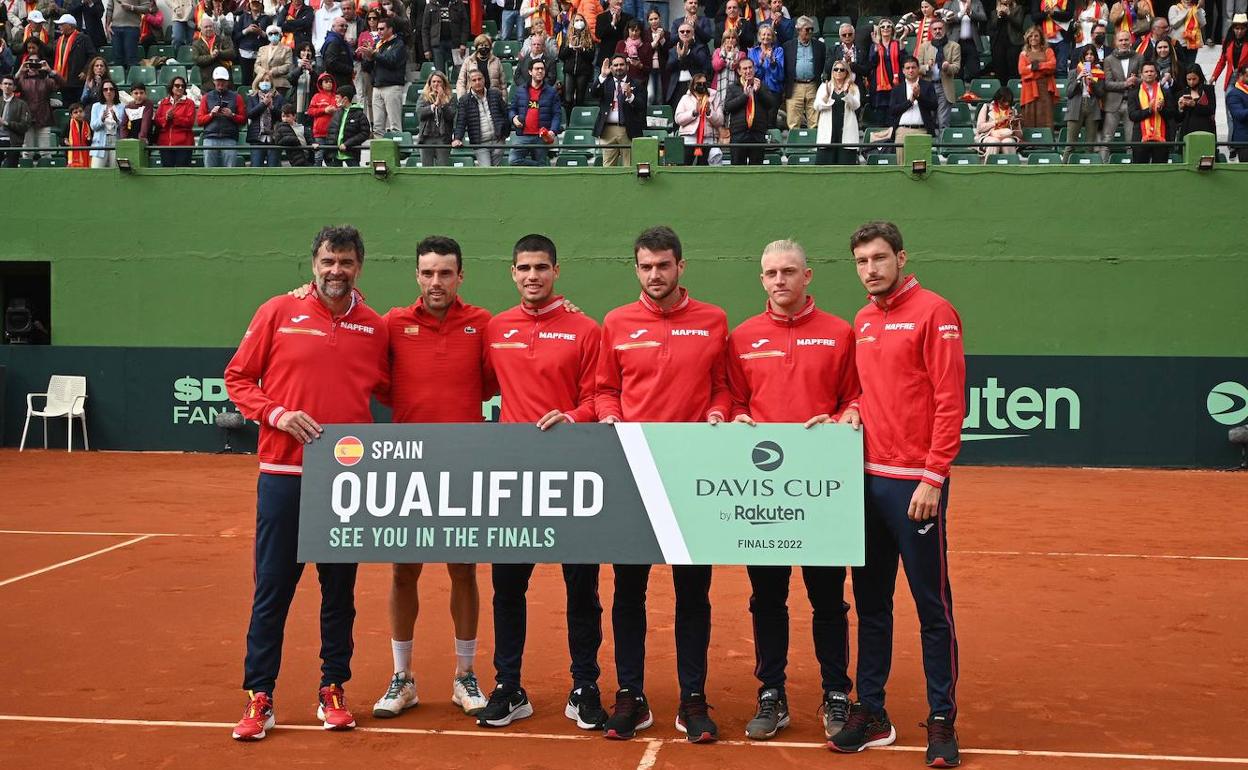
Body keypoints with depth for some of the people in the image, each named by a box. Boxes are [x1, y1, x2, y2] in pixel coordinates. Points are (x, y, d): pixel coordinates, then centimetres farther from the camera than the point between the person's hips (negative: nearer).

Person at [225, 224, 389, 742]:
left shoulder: (375, 328, 5)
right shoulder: (278, 313, 0)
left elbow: (387, 391, 15)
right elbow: (238, 377, 4)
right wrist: (278, 414, -11)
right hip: (283, 474, -2)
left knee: (340, 589, 10)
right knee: (272, 588, 3)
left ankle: (333, 690, 22)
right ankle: (259, 698, 13)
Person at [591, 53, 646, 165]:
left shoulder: (636, 84, 8)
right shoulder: (605, 82, 14)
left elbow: (641, 106, -4)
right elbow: (593, 93, -5)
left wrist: (630, 96, -22)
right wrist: (603, 75, -14)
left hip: (629, 131, -2)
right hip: (608, 130, 2)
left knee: (630, 167, -2)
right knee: (608, 168, 1)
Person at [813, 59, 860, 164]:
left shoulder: (853, 88, 10)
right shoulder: (824, 86, 12)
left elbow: (855, 105, -6)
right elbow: (816, 106, 0)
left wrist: (846, 93, -22)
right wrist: (826, 95, -18)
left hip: (846, 131, 0)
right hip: (828, 131, 0)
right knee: (825, 162, -3)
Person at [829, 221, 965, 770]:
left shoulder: (933, 312, -7)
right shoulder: (862, 322, 14)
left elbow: (950, 401, -12)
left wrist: (932, 478, -17)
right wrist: (853, 412, 2)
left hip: (915, 484, -7)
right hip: (867, 478, 7)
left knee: (933, 606, 1)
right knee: (871, 604, 11)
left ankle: (942, 722, 10)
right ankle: (870, 713, 19)